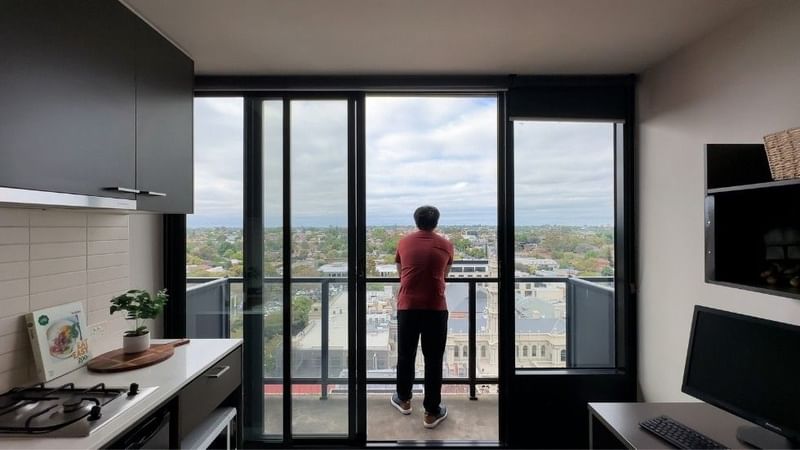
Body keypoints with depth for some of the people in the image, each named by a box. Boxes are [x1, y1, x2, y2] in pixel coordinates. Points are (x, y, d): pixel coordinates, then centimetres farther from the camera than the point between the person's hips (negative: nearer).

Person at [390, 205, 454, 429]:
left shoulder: (404, 243, 7)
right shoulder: (446, 245, 5)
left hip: (407, 307, 1)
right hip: (436, 308, -1)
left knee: (405, 356, 17)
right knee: (433, 361, 9)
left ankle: (404, 400, 36)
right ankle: (432, 412, 20)